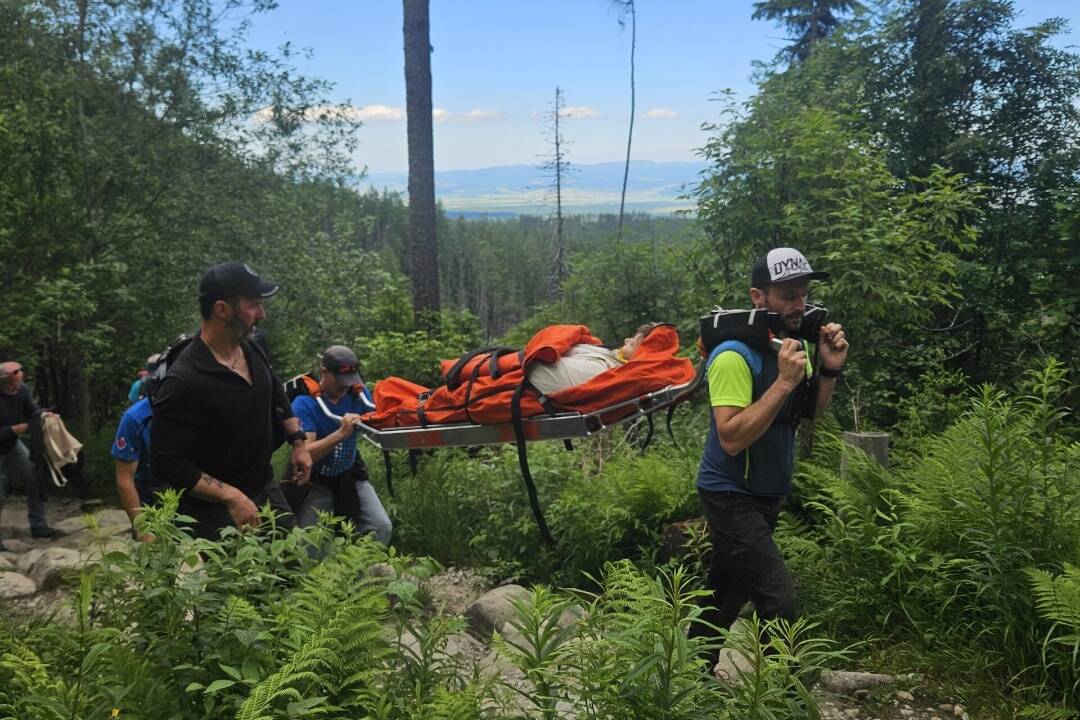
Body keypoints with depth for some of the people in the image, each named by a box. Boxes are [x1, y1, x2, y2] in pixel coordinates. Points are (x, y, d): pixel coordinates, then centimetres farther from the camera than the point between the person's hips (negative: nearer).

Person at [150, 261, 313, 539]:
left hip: (268, 492, 7)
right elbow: (167, 466, -23)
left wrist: (298, 441, 13)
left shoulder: (252, 352, -1)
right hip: (217, 512, -7)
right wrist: (230, 496, -26)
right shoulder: (183, 381, -25)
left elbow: (276, 396, 20)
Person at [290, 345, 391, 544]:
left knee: (383, 527, -6)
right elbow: (304, 453, -29)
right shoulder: (304, 403, -20)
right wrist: (341, 434, -40)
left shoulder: (358, 392, -6)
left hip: (350, 477, 4)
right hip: (316, 483, -3)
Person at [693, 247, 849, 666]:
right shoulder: (734, 356, -22)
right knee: (779, 604, -15)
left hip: (768, 494, 8)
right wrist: (785, 381, -31)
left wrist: (829, 370, -7)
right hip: (732, 496, -8)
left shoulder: (794, 344, 4)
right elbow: (731, 438, -29)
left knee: (727, 597, 19)